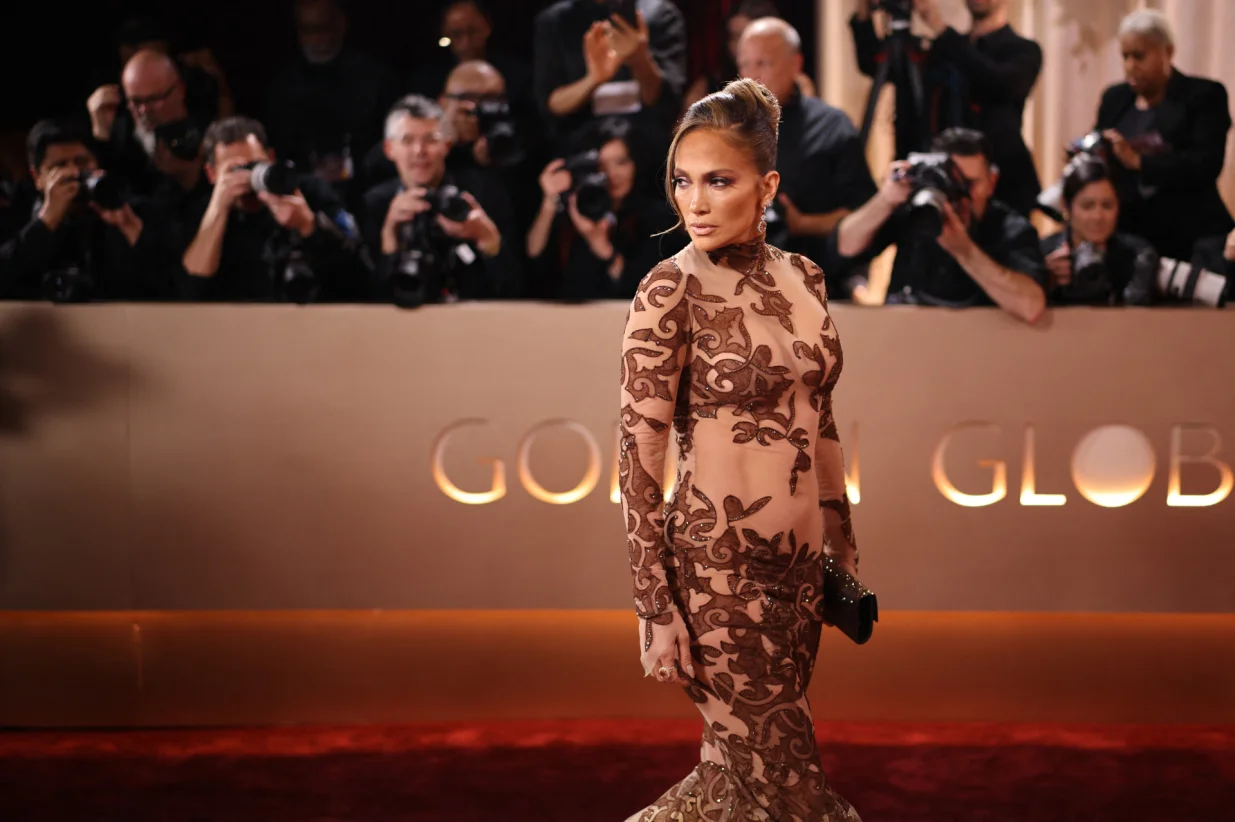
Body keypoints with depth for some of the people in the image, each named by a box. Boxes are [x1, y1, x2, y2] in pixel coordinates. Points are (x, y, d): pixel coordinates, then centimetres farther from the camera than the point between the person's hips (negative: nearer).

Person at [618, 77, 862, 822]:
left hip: (800, 562, 6)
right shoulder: (671, 292, -11)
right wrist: (657, 608, -14)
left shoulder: (803, 277, 6)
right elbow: (639, 456, -12)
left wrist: (844, 546, 17)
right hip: (715, 566, -6)